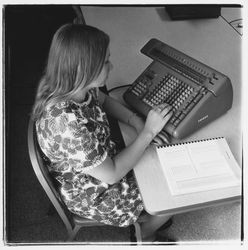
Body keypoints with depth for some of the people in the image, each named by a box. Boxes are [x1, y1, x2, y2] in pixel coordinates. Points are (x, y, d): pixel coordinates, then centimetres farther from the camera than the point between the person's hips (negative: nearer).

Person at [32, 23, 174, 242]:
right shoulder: (66, 123, -42)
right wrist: (148, 132, -24)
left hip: (104, 158, 7)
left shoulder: (72, 86, -17)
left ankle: (150, 219, 43)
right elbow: (111, 175, -30)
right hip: (92, 196, -7)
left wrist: (137, 122, -10)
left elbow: (104, 100, 6)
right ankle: (145, 235, 38)